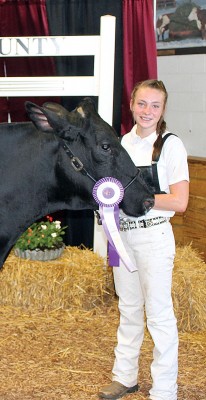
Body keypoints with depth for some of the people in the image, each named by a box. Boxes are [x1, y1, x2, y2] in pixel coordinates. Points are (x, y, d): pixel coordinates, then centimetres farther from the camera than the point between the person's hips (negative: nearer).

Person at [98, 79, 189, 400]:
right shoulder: (124, 142, 7)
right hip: (122, 233, 6)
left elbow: (179, 202, -18)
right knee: (128, 308, 18)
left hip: (153, 235, -6)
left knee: (159, 313, 0)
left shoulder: (170, 145, -11)